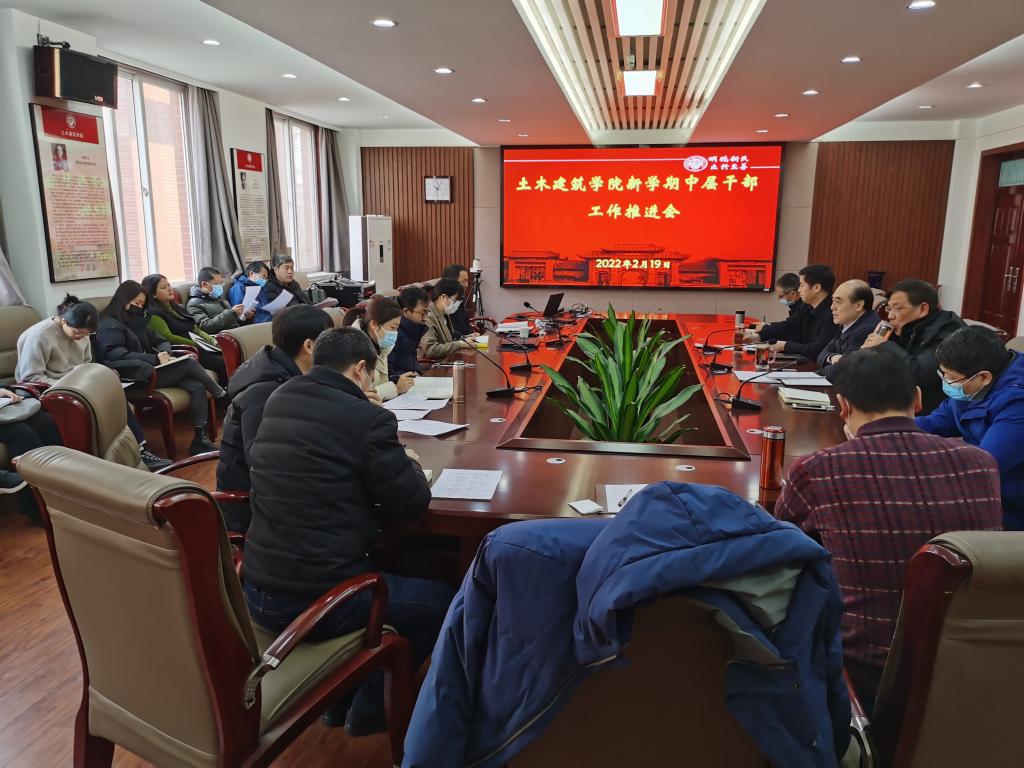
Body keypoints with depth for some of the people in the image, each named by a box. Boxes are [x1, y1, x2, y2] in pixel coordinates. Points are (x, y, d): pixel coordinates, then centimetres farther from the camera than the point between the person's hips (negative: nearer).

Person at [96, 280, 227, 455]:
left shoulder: (137, 321, 23)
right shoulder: (108, 326, -4)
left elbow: (160, 341, 21)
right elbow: (117, 355, -18)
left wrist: (165, 353, -5)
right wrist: (155, 359, -23)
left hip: (152, 369, 8)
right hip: (136, 377, -8)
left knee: (197, 387, -18)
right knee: (189, 363, -20)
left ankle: (200, 440, -22)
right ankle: (223, 396, 1)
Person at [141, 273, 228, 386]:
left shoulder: (177, 308, 24)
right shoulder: (153, 314, 0)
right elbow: (168, 337, -12)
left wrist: (213, 341, 5)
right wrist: (195, 345, -15)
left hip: (199, 347, 8)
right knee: (223, 364, -28)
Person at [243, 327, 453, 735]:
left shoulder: (276, 401, 6)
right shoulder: (367, 418, -16)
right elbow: (412, 503, -9)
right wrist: (409, 463, 11)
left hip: (256, 590, 8)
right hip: (315, 601, -8)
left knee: (382, 561, 32)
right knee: (442, 601, 14)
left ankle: (340, 694, 37)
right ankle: (370, 708, 27)